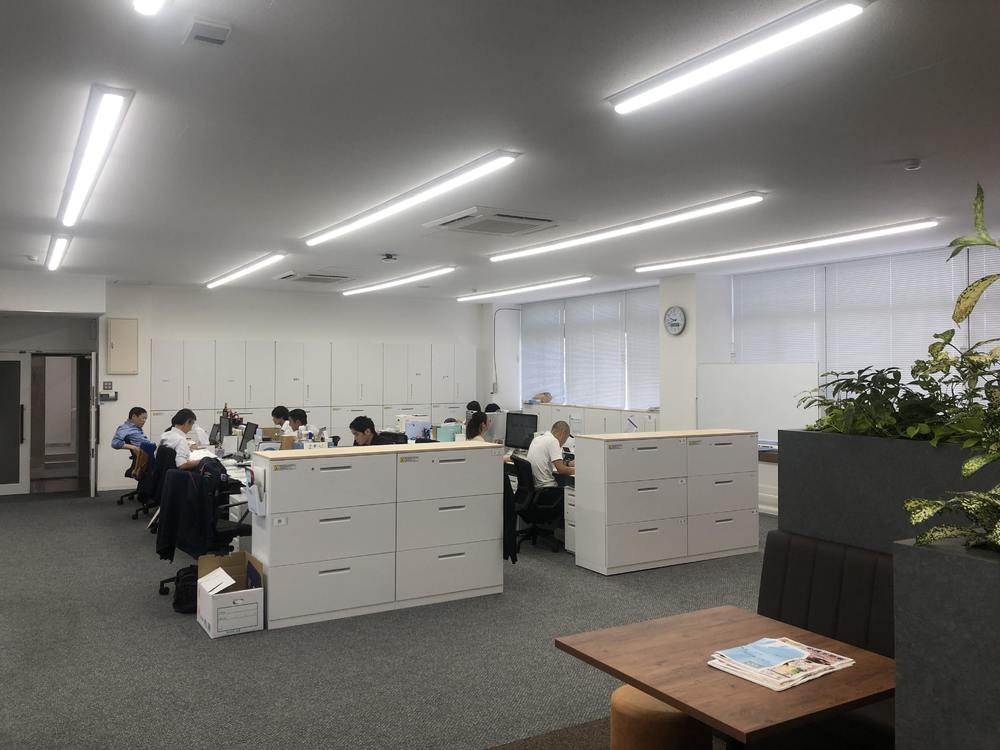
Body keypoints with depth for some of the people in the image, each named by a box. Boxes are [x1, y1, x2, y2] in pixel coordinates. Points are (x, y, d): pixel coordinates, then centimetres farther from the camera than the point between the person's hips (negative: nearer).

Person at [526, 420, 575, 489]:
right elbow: (561, 470, -20)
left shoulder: (537, 439, 12)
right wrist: (576, 470, -4)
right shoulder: (553, 441, -14)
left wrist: (569, 463, 23)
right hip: (545, 487, -9)